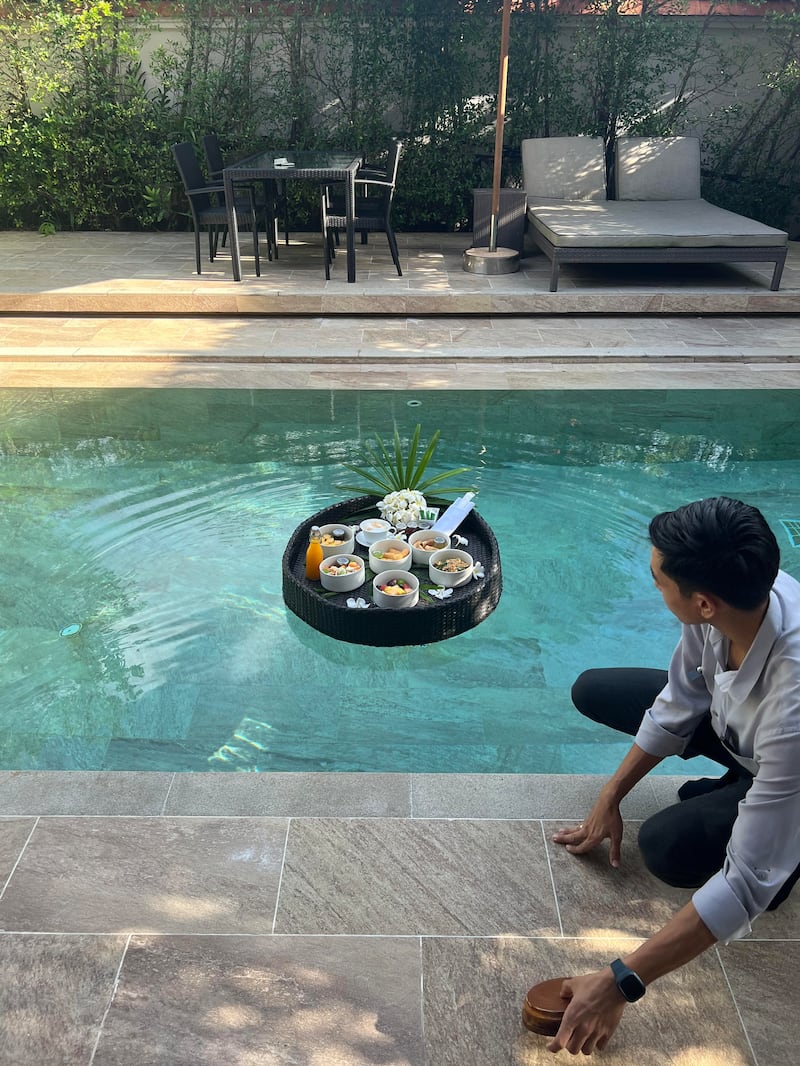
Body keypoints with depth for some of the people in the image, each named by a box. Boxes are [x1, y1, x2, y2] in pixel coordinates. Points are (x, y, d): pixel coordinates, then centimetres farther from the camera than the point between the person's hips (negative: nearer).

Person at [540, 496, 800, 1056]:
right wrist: (610, 798, -4)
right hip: (734, 717, 6)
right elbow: (678, 706, -10)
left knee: (667, 845, -28)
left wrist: (620, 983, -38)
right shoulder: (743, 589, -28)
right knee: (593, 692, 5)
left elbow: (748, 882, -42)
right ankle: (738, 785, 10)